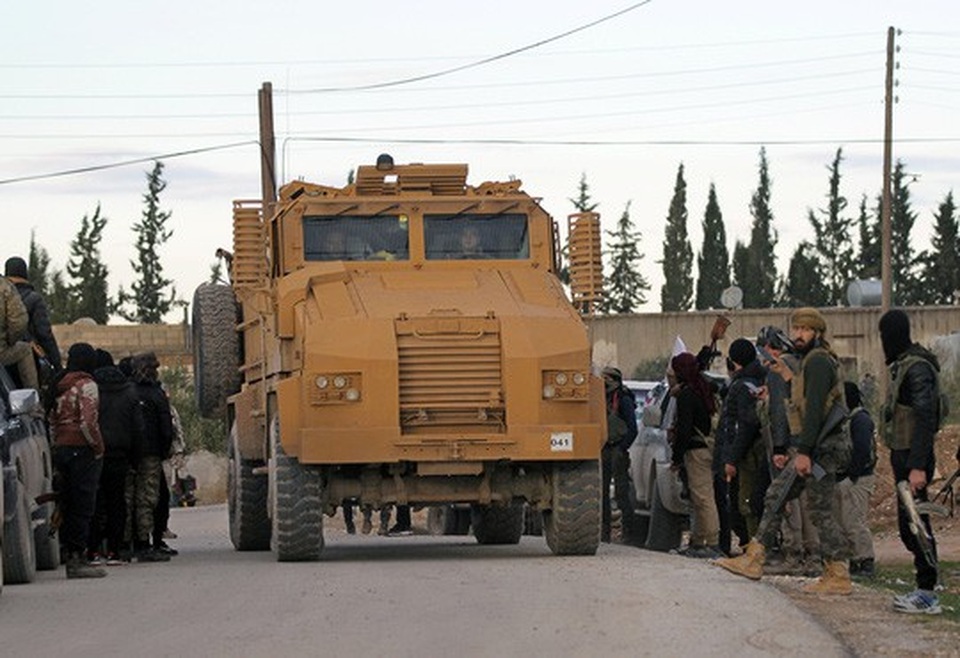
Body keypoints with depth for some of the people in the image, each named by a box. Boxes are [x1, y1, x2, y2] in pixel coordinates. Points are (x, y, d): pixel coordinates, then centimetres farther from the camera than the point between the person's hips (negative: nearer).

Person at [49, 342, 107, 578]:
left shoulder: (61, 387, 13)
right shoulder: (86, 385, -11)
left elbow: (52, 421, 14)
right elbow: (88, 423, -19)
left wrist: (57, 446, 16)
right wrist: (98, 447, -8)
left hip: (62, 450, 8)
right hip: (82, 451, -8)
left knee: (68, 506, 11)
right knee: (83, 506, -5)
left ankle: (72, 557, 14)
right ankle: (77, 558, -7)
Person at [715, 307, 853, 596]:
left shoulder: (818, 361, -13)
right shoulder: (810, 361, 20)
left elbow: (815, 409, -21)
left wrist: (804, 451, -25)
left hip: (821, 448, -11)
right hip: (812, 449, 11)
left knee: (821, 511, -7)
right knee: (776, 496, 11)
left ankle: (839, 577, -4)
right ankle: (753, 559, 14)